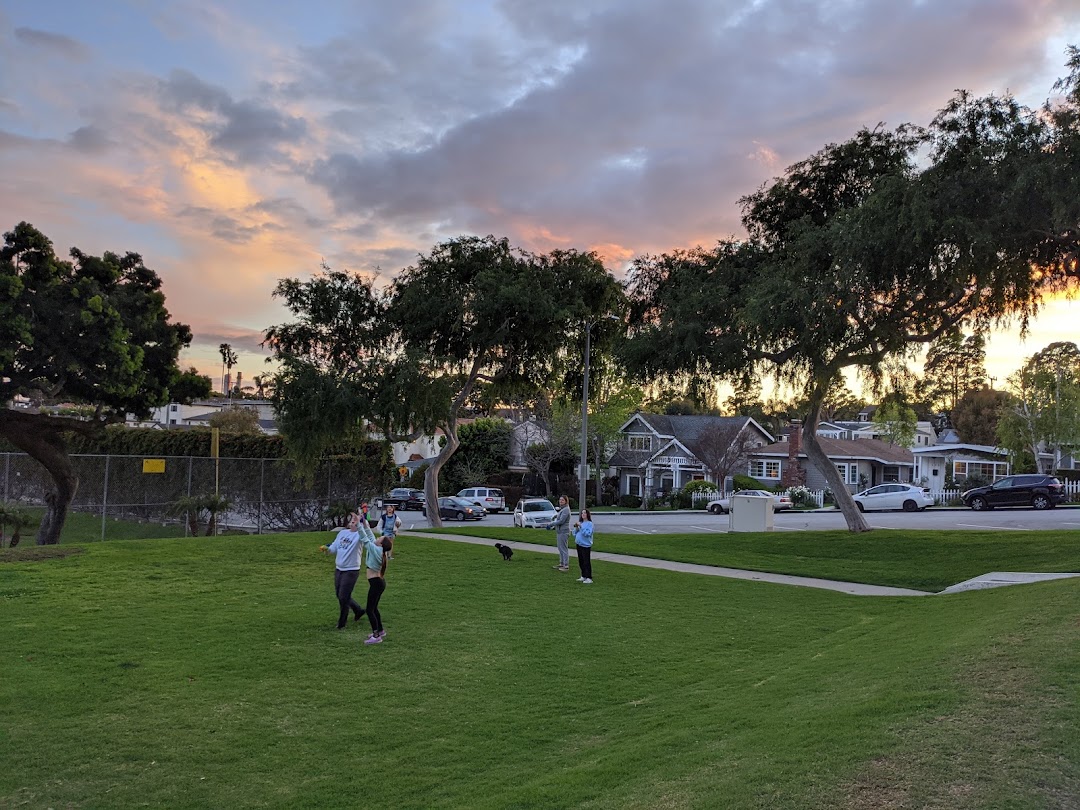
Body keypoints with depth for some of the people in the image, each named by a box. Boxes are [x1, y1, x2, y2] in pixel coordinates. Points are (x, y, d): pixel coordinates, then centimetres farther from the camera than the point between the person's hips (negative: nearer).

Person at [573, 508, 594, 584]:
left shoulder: (589, 524, -8)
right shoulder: (580, 523, 13)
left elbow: (588, 533, -21)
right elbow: (575, 534, 16)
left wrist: (581, 527, -22)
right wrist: (576, 528, -3)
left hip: (586, 545, -8)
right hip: (579, 545, 8)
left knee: (587, 562, -7)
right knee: (581, 562, 14)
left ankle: (589, 578, -5)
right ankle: (583, 576, 25)